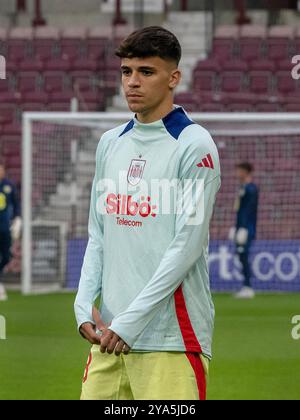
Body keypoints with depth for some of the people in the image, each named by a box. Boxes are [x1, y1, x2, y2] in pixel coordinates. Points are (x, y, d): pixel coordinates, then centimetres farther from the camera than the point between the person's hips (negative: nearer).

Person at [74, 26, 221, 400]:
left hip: (171, 337, -6)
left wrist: (131, 321, -14)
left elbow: (187, 245, -12)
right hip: (109, 332, 6)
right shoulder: (110, 144, 16)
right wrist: (84, 305, 2)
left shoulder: (194, 145, -6)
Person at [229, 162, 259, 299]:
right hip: (241, 227, 10)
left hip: (247, 228, -10)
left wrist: (243, 228, -23)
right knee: (242, 257, 8)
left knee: (244, 256, -13)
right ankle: (246, 288, 9)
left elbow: (249, 210, -19)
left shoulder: (251, 188, -12)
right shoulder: (243, 188, 19)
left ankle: (248, 287, -14)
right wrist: (236, 227, 23)